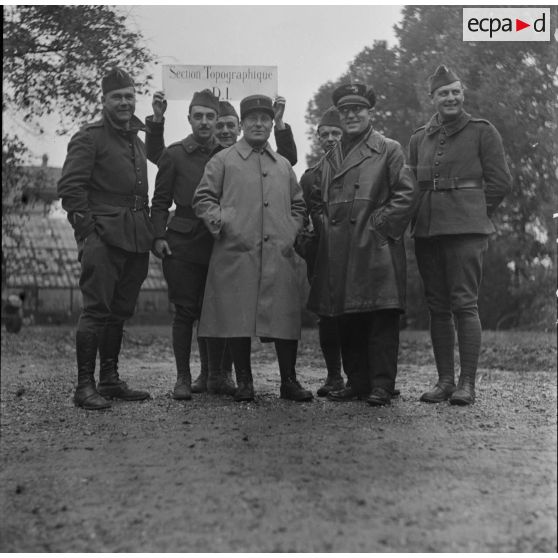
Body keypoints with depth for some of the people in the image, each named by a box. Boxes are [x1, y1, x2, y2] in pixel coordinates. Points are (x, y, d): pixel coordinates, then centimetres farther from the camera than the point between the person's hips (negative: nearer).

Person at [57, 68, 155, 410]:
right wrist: (88, 229, -14)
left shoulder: (137, 142, 20)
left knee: (120, 311, 11)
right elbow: (69, 187, -9)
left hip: (136, 240, 7)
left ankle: (110, 381, 19)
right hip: (104, 237, -7)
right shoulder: (89, 138, -2)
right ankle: (85, 385, -4)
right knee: (97, 309, -9)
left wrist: (149, 233, 15)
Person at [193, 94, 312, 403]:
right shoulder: (222, 161, 8)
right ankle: (244, 382, 10)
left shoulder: (284, 165, 19)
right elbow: (203, 200, 5)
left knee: (286, 317, 0)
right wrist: (221, 223, -8)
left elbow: (298, 205, 25)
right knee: (238, 318, -2)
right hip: (236, 253, -3)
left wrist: (291, 233, 10)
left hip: (279, 255, 3)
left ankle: (289, 381, 11)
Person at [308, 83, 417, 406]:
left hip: (376, 248, -5)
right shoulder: (330, 157, 19)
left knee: (382, 319, -5)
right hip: (337, 252, 5)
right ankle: (357, 382, 17)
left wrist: (379, 225, -10)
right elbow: (317, 200, 24)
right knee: (346, 320, 7)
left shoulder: (388, 150, 3)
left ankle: (382, 386, 0)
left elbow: (406, 194, -5)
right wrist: (325, 225, 8)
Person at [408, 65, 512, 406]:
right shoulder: (419, 139, 15)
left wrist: (473, 212, 3)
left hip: (467, 230, -5)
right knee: (437, 307, 6)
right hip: (427, 232, 5)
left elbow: (501, 182, 2)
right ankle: (445, 381, 12)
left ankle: (467, 384, -2)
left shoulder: (483, 131, 3)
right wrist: (424, 216, 11)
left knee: (464, 303, -8)